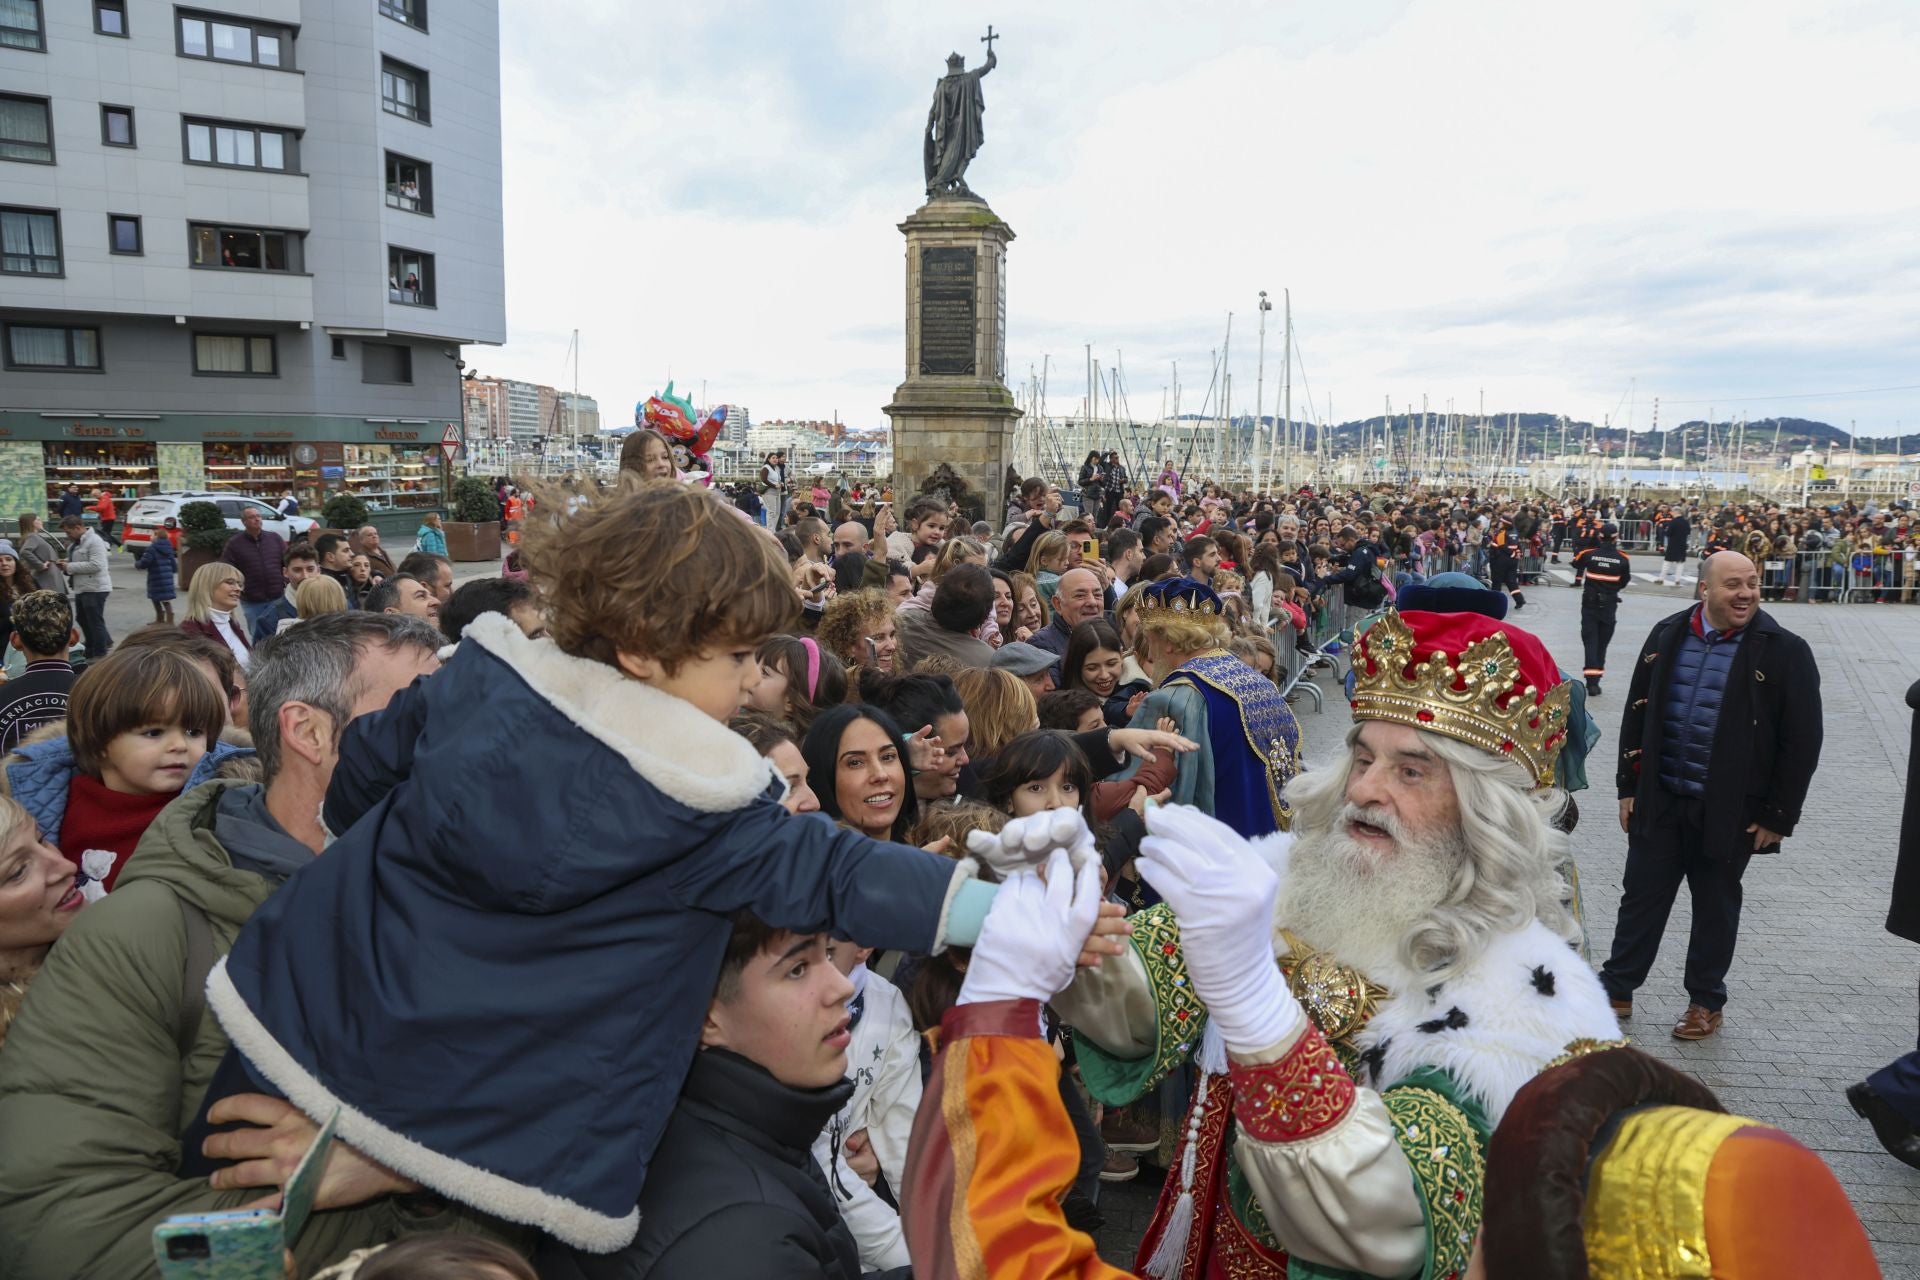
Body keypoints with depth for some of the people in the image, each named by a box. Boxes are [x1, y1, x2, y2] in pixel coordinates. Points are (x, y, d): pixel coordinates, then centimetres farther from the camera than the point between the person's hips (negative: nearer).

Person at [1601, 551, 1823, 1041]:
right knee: (1641, 895, 10)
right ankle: (1617, 989, 23)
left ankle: (1706, 1002, 29)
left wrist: (1779, 816, -8)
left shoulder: (1783, 651, -8)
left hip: (1731, 811, -2)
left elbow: (1802, 741, -7)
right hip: (1660, 802, 3)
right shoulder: (1667, 635, 1)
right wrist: (1629, 787, 5)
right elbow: (1637, 713, 7)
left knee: (1715, 907, 13)